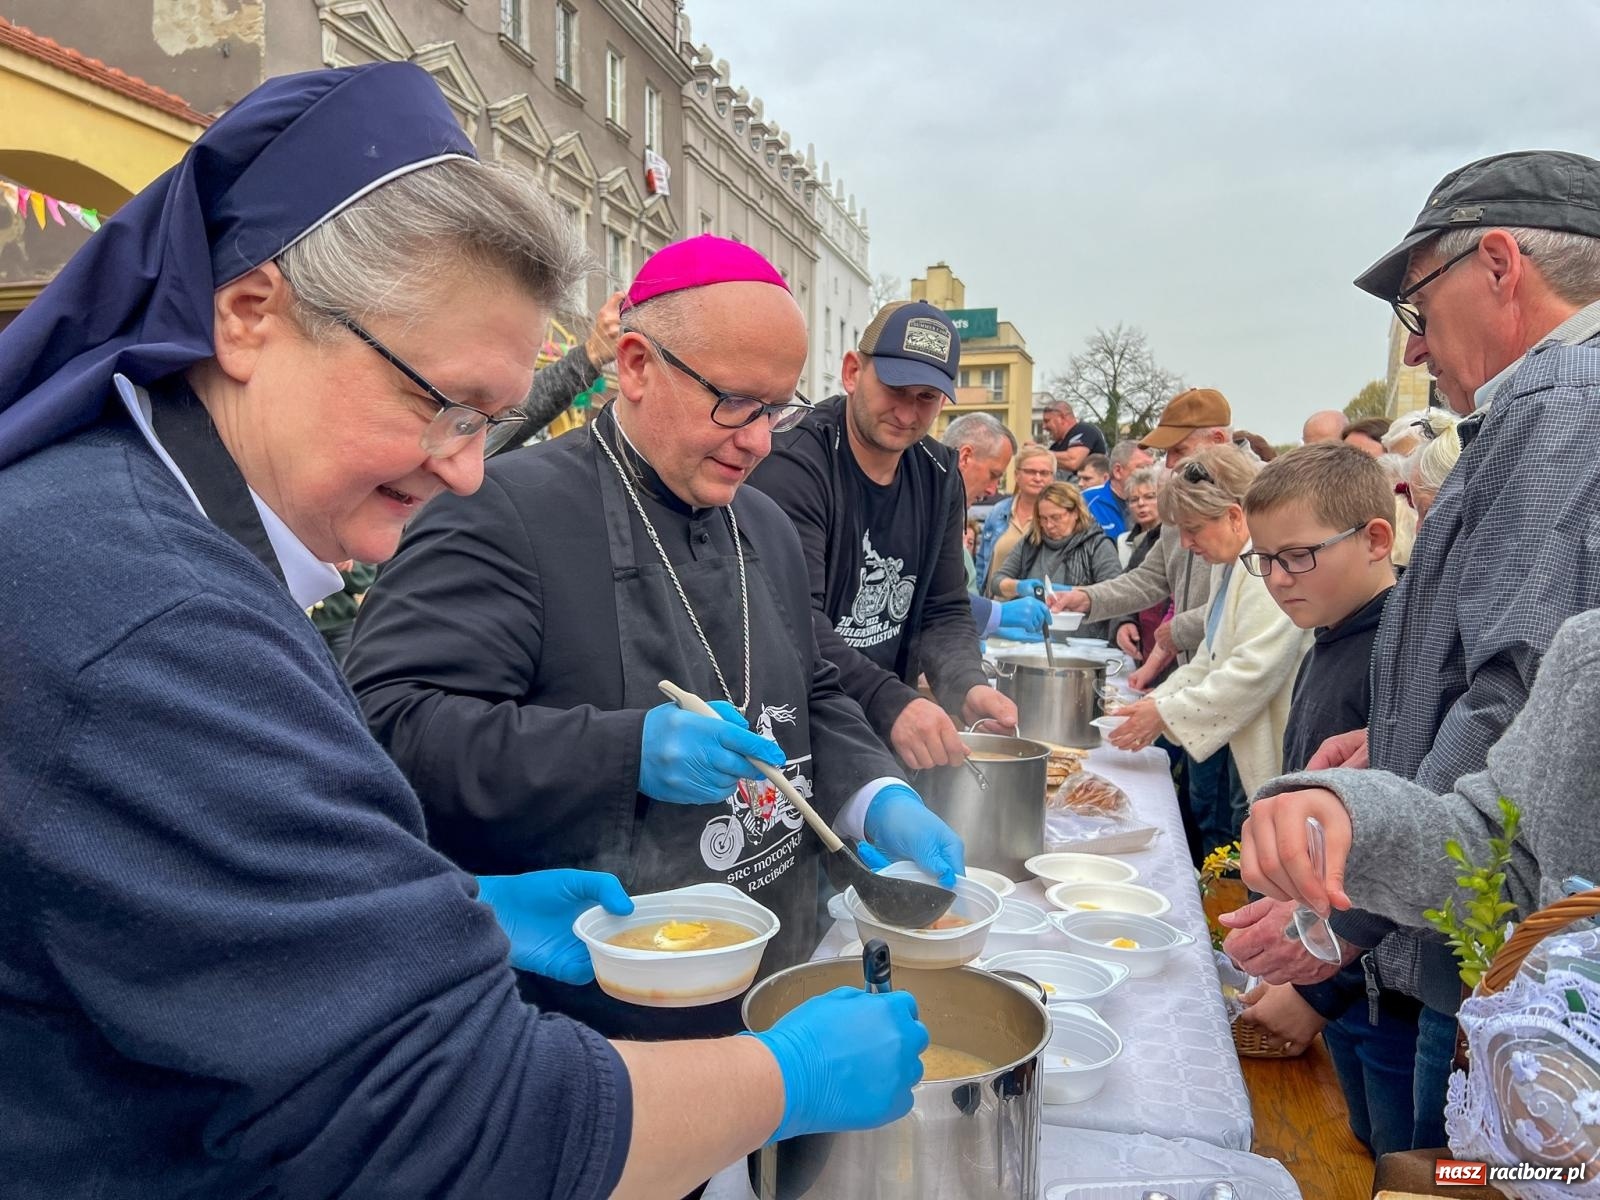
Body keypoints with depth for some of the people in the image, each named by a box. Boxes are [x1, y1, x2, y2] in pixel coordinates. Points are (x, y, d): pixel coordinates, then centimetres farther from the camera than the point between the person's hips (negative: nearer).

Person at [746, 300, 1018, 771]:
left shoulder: (940, 478, 6)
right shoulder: (791, 466, -16)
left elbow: (944, 612, 7)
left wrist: (968, 686, -13)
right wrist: (889, 704, -39)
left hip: (890, 734, 5)